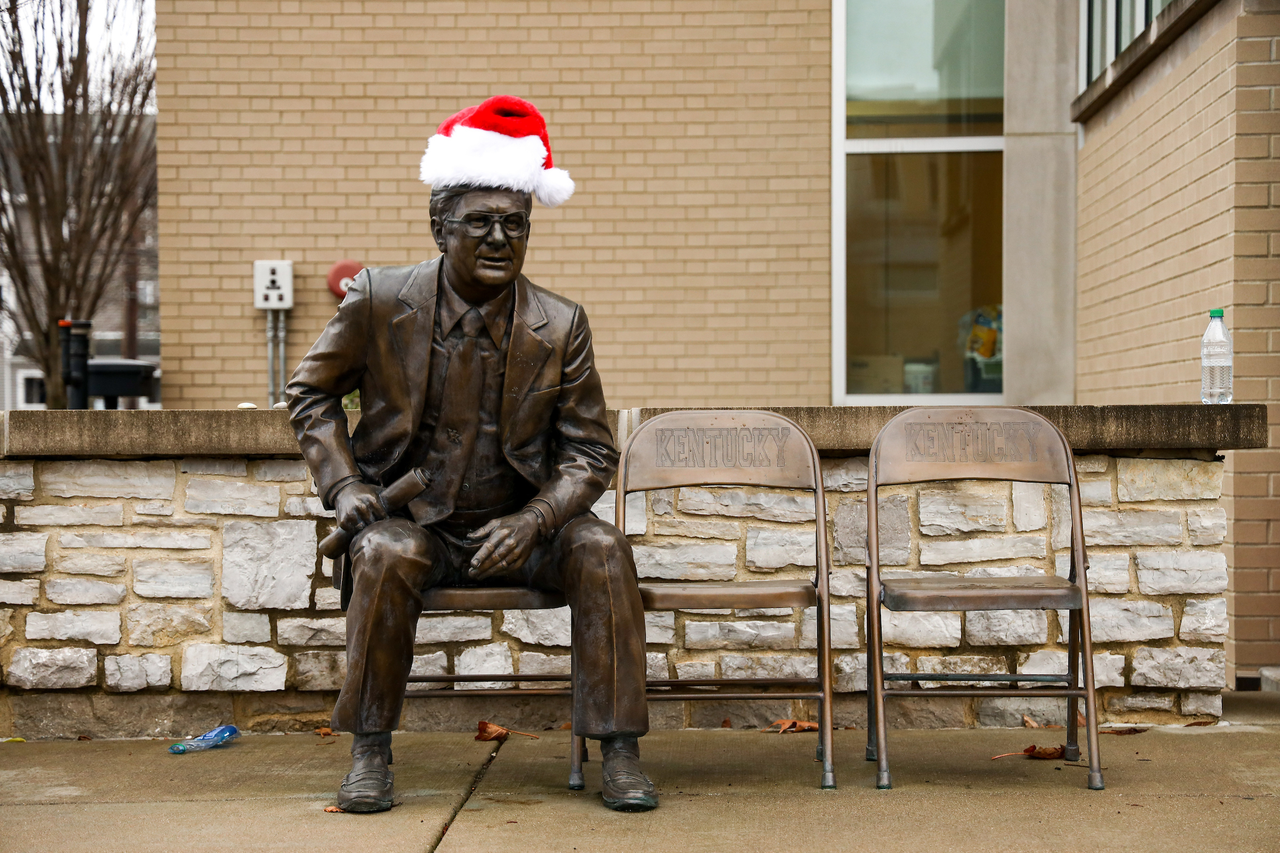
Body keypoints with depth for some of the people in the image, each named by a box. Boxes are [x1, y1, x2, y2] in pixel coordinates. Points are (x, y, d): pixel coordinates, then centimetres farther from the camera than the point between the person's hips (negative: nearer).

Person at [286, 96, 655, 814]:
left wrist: (532, 521, -18)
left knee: (602, 549, -26)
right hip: (415, 521, -1)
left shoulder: (561, 325, -5)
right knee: (387, 554, -33)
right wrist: (343, 485, -6)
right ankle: (370, 751, -15)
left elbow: (590, 452, 0)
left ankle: (620, 752, -16)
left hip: (519, 527, 1)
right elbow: (311, 393, 9)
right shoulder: (381, 302, -6)